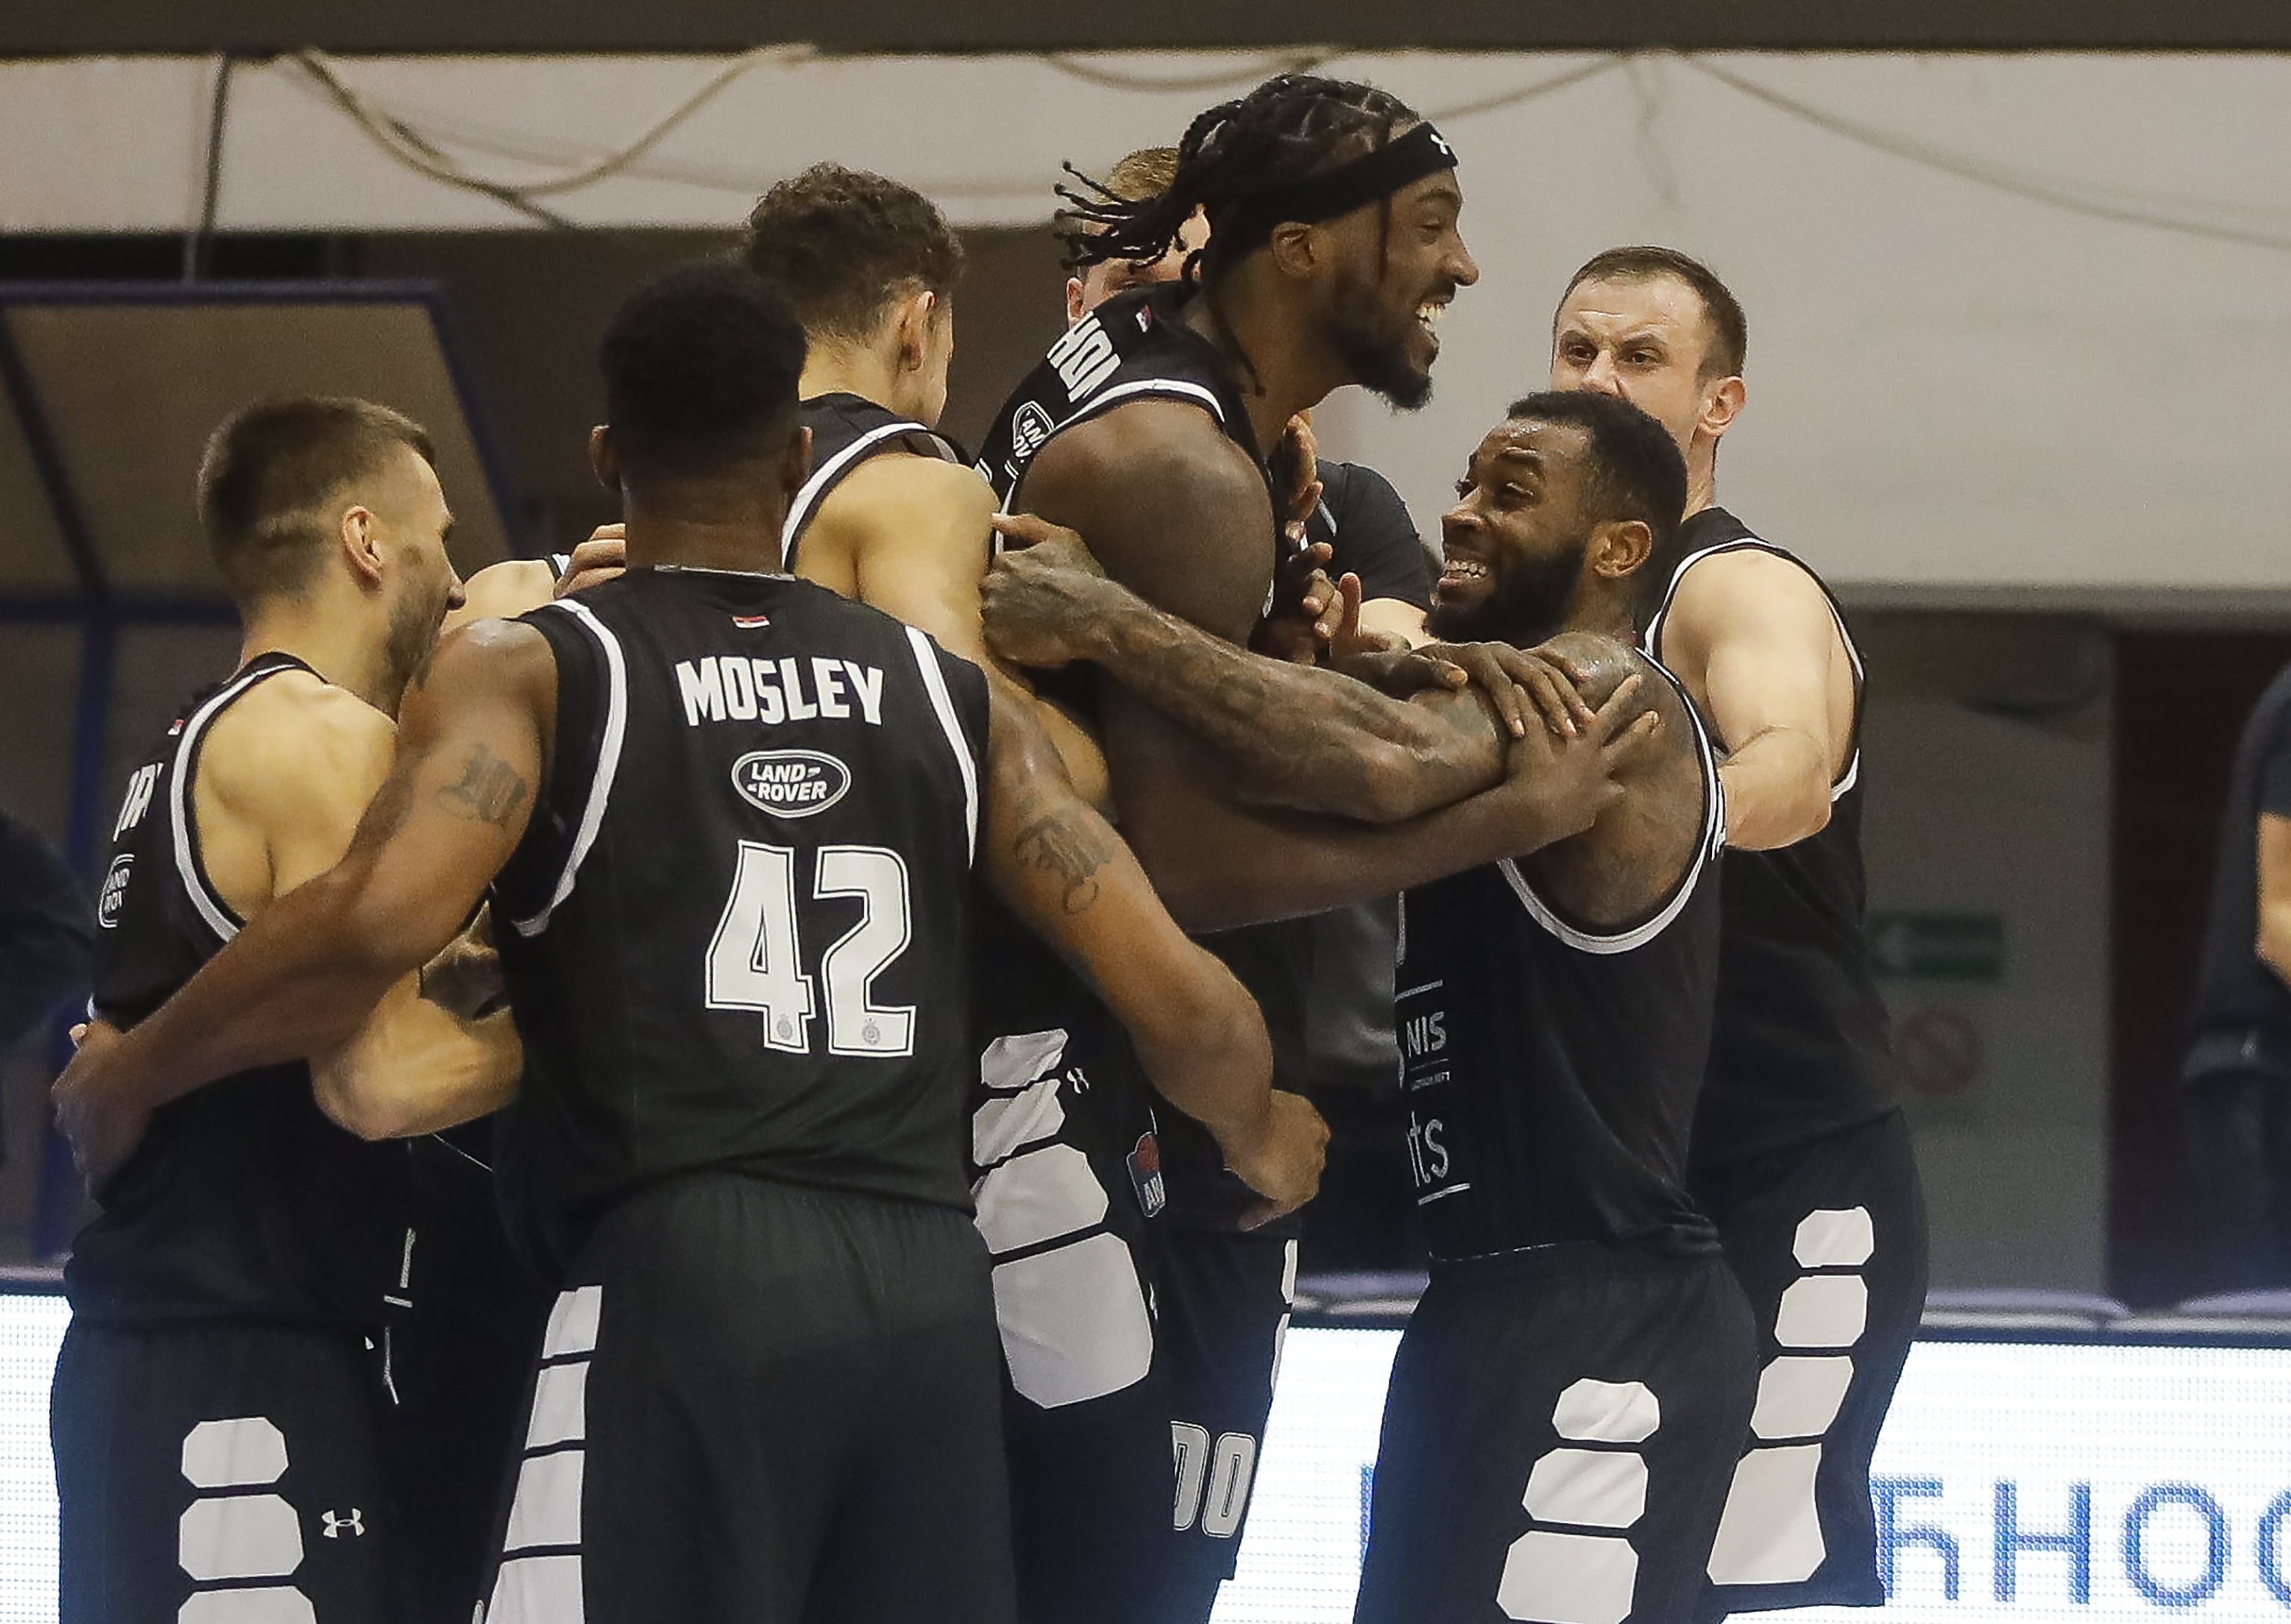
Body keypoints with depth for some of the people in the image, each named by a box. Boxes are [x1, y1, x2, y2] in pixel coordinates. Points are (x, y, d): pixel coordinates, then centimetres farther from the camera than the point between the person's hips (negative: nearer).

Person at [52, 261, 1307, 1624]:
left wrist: (124, 1070, 2)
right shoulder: (950, 696, 17)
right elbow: (1182, 1006, 11)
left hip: (683, 1283, -4)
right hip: (932, 1292, 4)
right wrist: (1262, 1133, 34)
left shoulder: (529, 671, 6)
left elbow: (382, 921, -14)